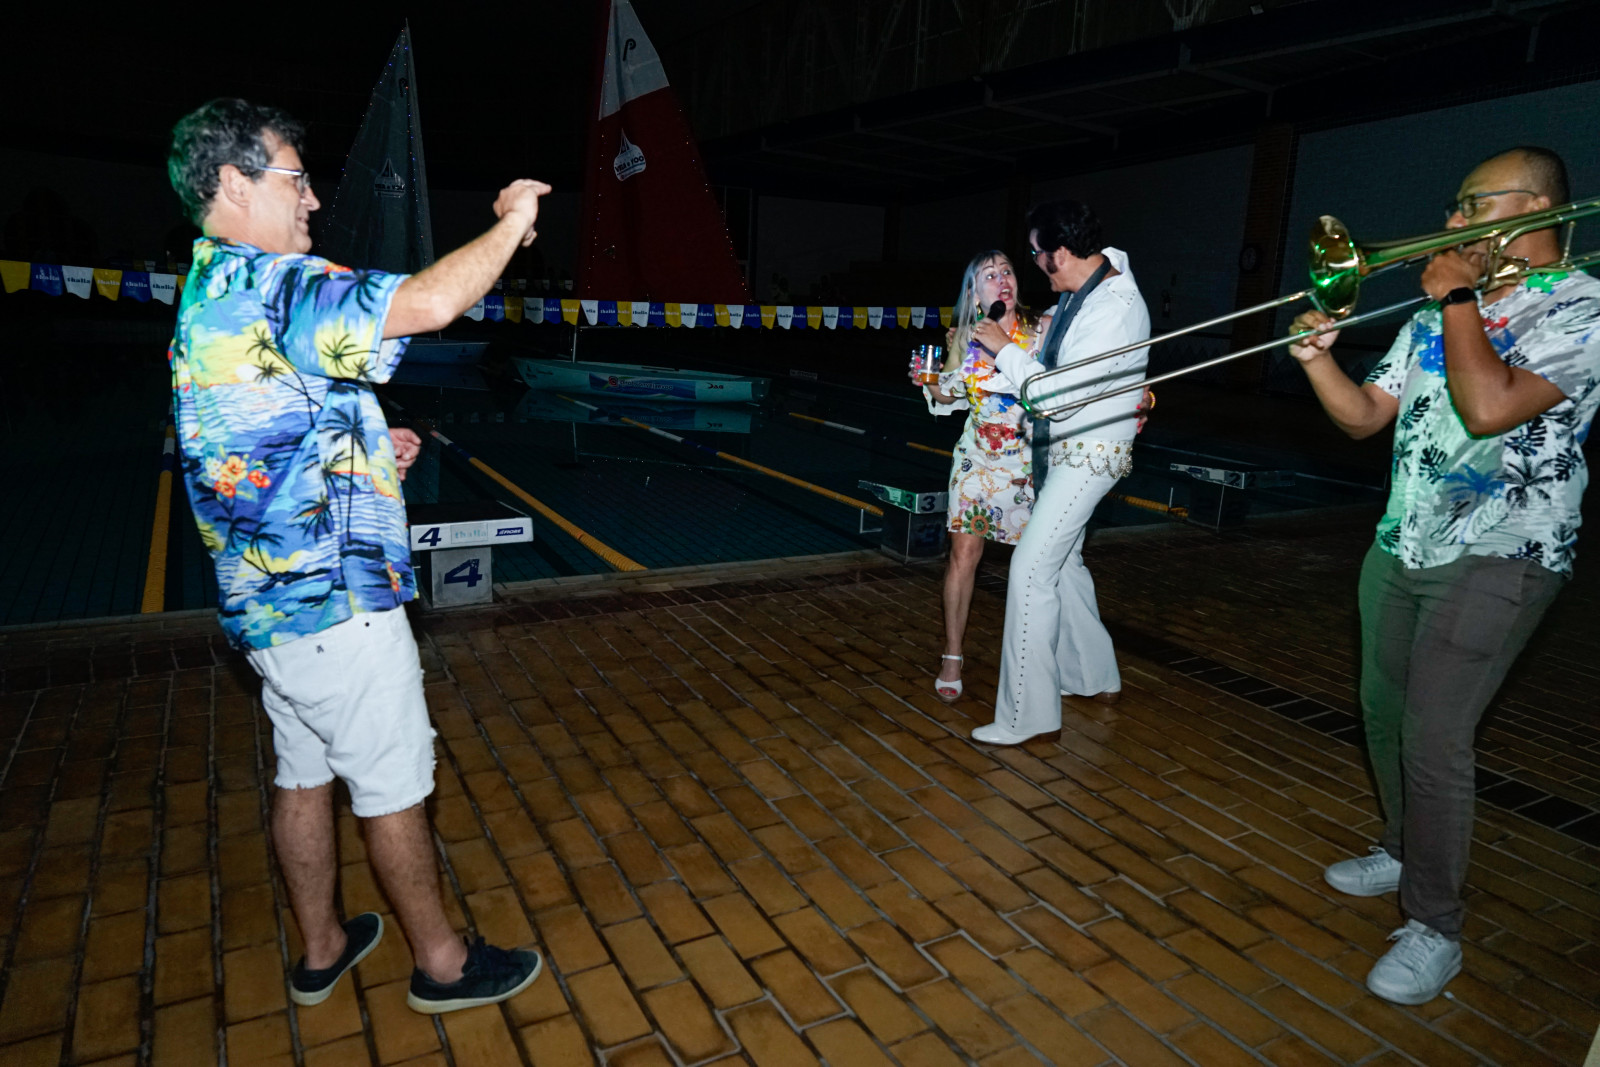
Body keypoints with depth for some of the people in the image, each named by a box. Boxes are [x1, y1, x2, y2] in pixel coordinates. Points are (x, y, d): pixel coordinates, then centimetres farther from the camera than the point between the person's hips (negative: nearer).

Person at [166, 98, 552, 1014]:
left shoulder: (204, 300, 15)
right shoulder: (267, 284, -19)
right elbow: (431, 302, -32)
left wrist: (368, 450, 13)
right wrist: (511, 223, -15)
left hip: (269, 597, 10)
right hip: (333, 597, -10)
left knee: (305, 774, 19)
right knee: (395, 786, 4)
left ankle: (322, 948, 36)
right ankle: (442, 961, 22)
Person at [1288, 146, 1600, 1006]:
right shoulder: (1440, 312, 11)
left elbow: (1489, 407, -27)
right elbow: (1364, 417, 10)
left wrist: (1461, 299, -14)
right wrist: (1318, 358, -8)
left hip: (1497, 557, -7)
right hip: (1403, 546, 8)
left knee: (1433, 739, -11)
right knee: (1384, 713, 15)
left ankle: (1434, 928, 5)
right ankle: (1404, 852, 36)